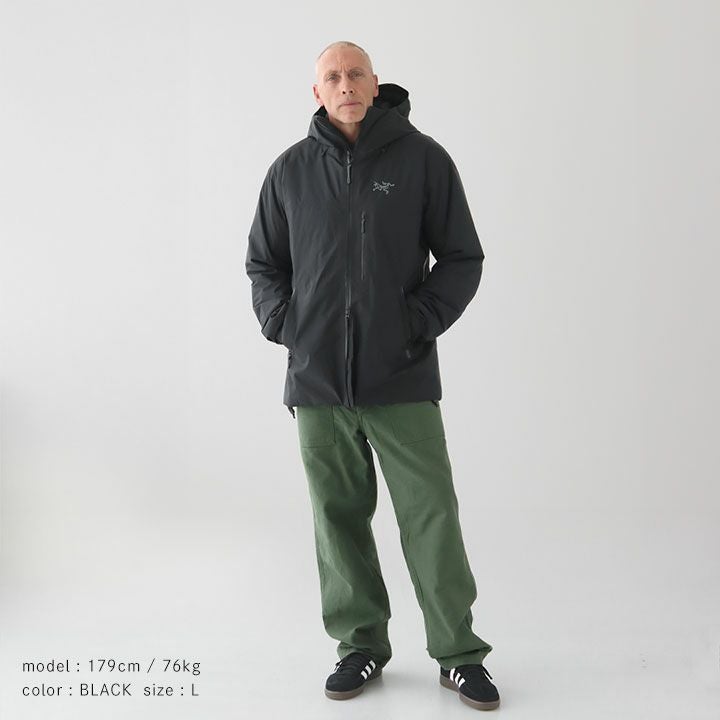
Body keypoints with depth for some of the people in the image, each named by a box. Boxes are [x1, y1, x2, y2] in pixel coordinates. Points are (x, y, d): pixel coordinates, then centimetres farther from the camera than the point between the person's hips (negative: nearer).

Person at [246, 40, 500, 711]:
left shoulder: (423, 158, 1)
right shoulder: (291, 169, 7)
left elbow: (462, 258, 5)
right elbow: (263, 261, 17)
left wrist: (422, 321, -6)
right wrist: (284, 324, 3)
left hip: (402, 379, -2)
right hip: (317, 379, 2)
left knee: (431, 515, 0)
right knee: (338, 517, 9)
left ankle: (458, 651, 15)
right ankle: (360, 644, 25)